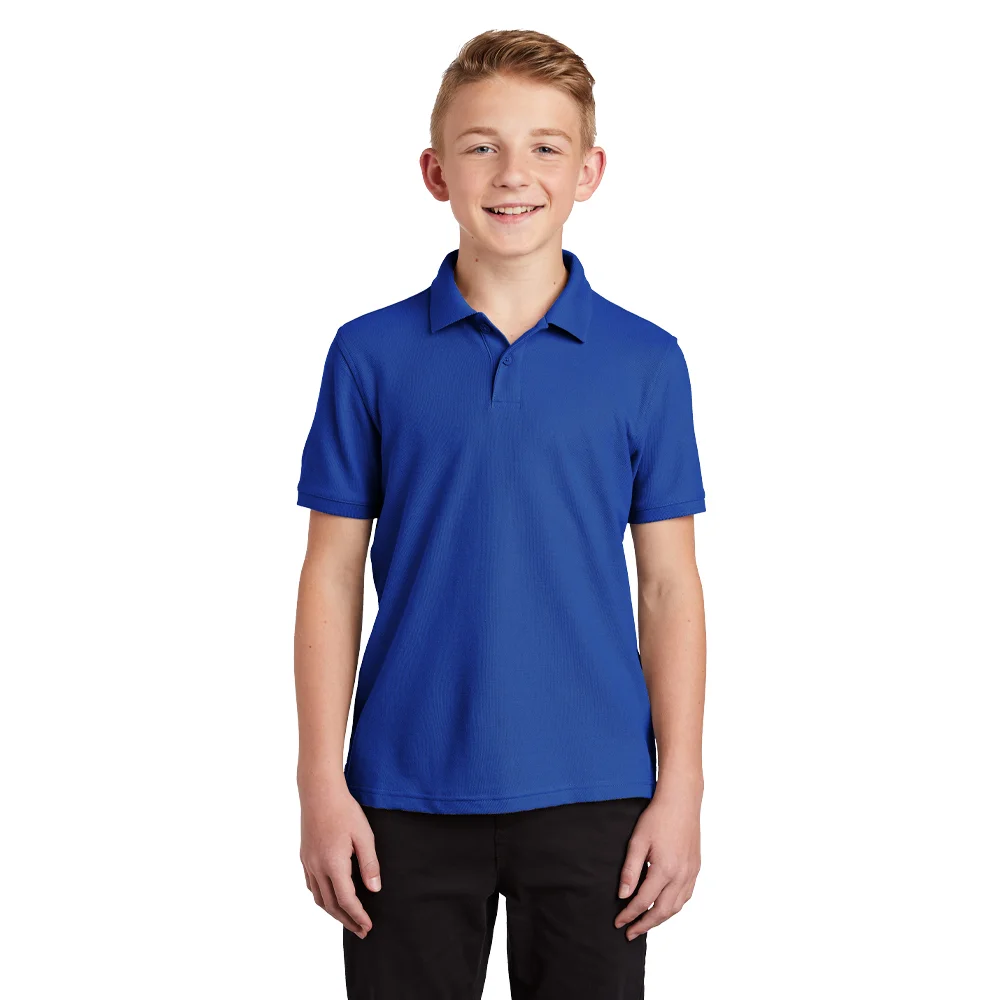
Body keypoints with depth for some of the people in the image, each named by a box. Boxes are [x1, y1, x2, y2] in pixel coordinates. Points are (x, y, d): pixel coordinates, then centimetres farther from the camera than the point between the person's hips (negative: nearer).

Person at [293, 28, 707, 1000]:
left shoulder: (646, 361, 1)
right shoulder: (370, 354, 0)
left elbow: (668, 586, 2)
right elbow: (333, 575, 2)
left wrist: (680, 789, -2)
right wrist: (322, 784, -2)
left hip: (593, 795, 0)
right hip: (409, 796, 0)